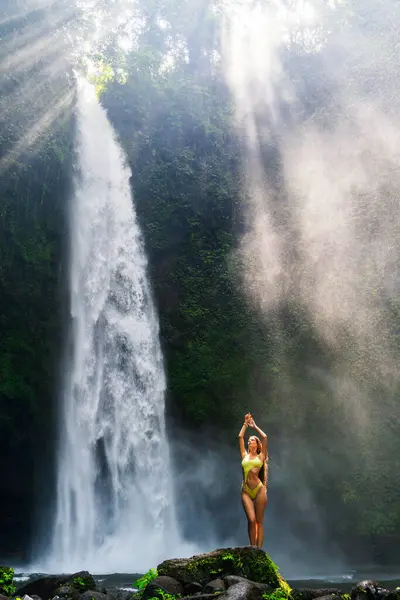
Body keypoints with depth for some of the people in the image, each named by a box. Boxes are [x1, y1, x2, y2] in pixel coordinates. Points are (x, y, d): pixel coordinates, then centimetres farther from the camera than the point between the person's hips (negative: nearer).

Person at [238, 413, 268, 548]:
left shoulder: (260, 456, 11)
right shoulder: (244, 455, 17)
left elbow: (265, 437, 4)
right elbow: (240, 437, 16)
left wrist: (254, 426, 15)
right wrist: (246, 424, 22)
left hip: (259, 490, -2)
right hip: (246, 491, 2)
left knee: (259, 521, -1)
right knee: (251, 520, -9)